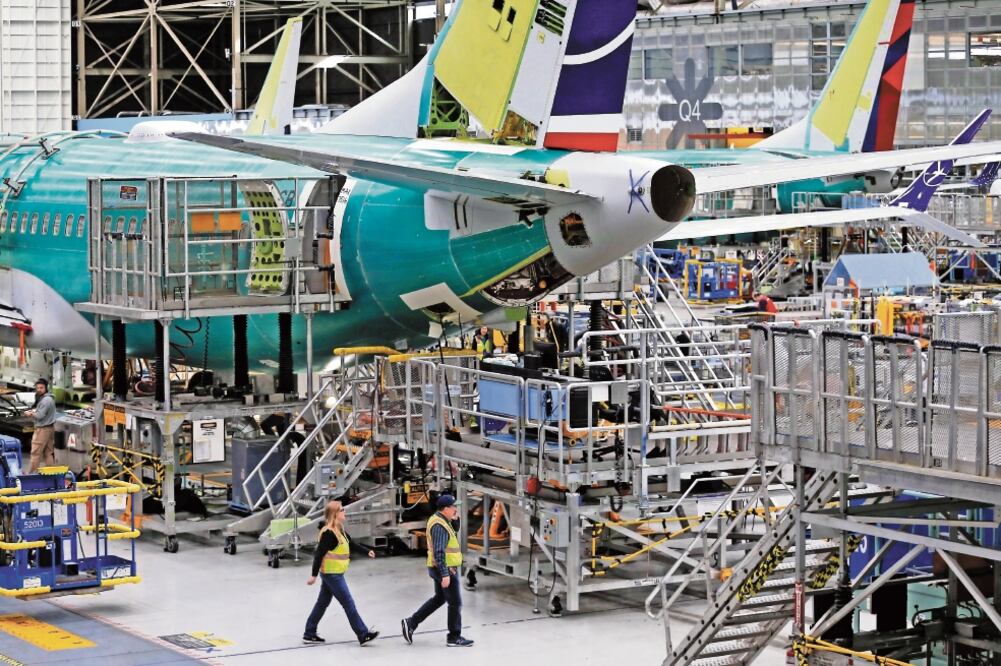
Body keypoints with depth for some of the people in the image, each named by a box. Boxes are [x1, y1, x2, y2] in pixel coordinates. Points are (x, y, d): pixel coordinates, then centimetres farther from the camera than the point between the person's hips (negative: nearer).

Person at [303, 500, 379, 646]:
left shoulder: (338, 531, 9)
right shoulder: (328, 533, -20)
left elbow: (352, 545, 19)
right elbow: (319, 554, -21)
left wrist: (367, 552, 10)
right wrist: (314, 575, -21)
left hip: (331, 574, 10)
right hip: (332, 574, -10)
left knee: (322, 603, 15)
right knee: (348, 604, -5)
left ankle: (309, 635, 23)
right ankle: (363, 635, -1)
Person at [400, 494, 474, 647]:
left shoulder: (437, 520, 11)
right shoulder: (440, 525, -21)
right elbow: (439, 552, -26)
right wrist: (445, 575, -27)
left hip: (441, 569, 10)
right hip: (446, 569, -10)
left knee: (439, 599, 21)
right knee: (455, 602, -1)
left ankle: (411, 623, 21)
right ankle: (454, 637, 6)